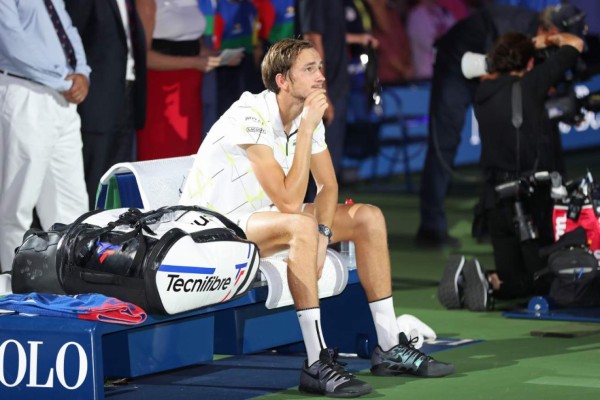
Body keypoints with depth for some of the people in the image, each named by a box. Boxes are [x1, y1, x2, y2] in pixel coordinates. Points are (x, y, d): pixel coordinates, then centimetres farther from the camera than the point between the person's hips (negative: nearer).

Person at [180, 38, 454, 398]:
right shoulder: (252, 118, -26)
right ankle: (318, 365, -37)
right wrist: (306, 130, -30)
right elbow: (290, 201, -31)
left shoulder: (307, 115, 0)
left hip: (263, 216, 9)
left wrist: (322, 234, -15)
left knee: (369, 217, -1)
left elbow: (328, 185, 5)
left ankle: (390, 348, 1)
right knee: (301, 226, -37)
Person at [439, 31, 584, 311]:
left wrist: (533, 44, 43)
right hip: (532, 198, -6)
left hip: (495, 200, 6)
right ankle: (491, 283, -27)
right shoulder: (529, 85, -6)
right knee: (542, 280, 1)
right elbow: (576, 44, 4)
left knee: (510, 274, 15)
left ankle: (467, 277, -14)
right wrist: (557, 38, 26)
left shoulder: (483, 91, 9)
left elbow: (496, 68, 36)